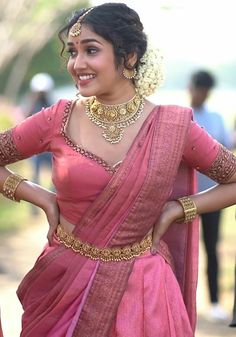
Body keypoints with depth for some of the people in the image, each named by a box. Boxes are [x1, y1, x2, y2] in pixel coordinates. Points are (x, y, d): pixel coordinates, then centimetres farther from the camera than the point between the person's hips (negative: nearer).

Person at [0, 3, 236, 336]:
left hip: (139, 289, -1)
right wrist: (43, 199, -4)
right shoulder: (59, 120, -5)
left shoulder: (173, 127, -7)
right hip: (66, 284, 1)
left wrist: (176, 209, -5)